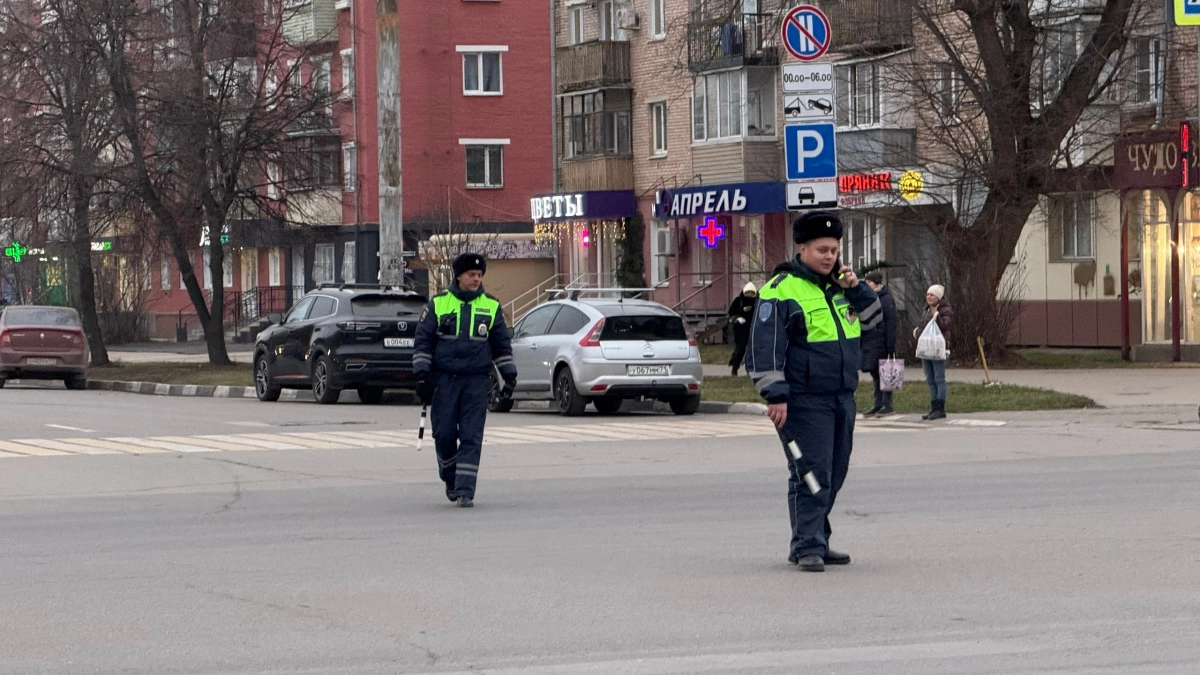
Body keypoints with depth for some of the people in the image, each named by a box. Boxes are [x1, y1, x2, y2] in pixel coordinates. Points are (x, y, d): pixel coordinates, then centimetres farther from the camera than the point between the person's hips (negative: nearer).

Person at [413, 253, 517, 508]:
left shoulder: (492, 307, 8)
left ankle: (465, 490, -6)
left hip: (477, 380, 0)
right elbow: (423, 341, 4)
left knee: (471, 437, -6)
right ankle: (450, 480, 24)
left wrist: (509, 374, 12)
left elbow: (502, 344, 16)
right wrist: (422, 374, -3)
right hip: (444, 379, 0)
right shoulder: (438, 304, 4)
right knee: (444, 434, 0)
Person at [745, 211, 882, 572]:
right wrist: (776, 396, -17)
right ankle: (807, 547, -7)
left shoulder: (838, 286, 14)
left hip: (842, 399, 8)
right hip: (805, 402, -8)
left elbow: (873, 318, 20)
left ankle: (817, 542, 20)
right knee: (811, 475, -10)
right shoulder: (781, 291, -9)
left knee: (833, 476, 11)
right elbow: (765, 348, -12)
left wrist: (855, 288, 2)